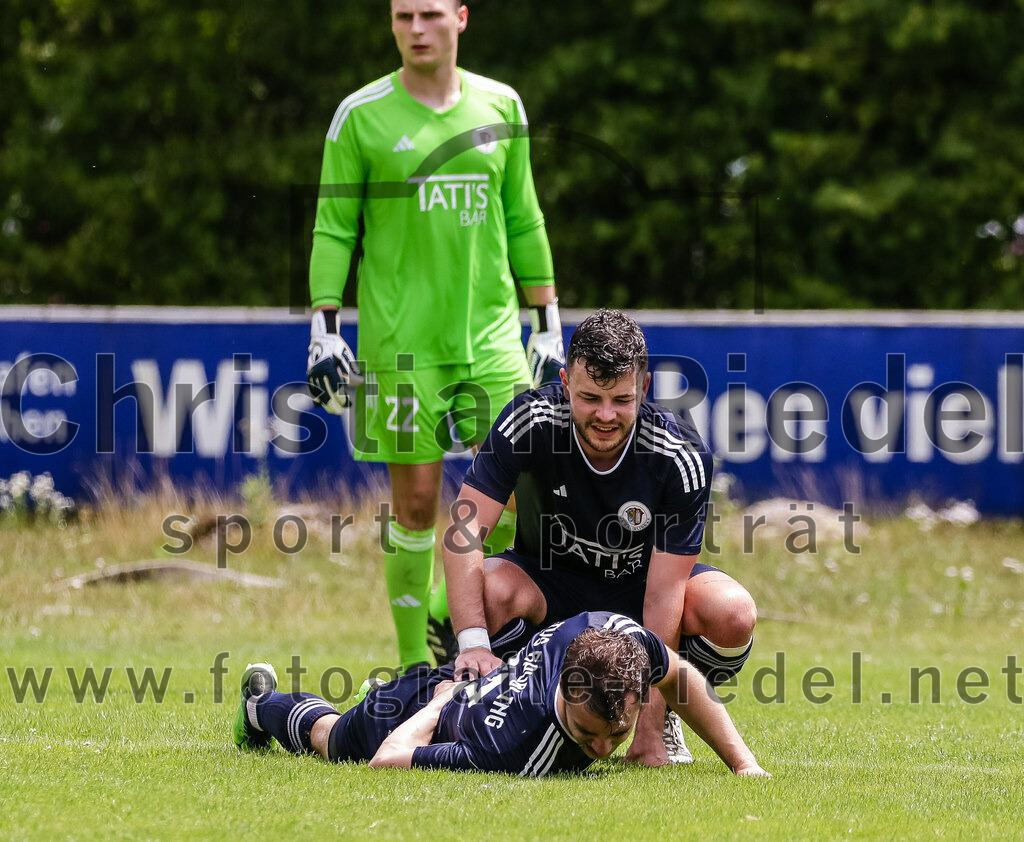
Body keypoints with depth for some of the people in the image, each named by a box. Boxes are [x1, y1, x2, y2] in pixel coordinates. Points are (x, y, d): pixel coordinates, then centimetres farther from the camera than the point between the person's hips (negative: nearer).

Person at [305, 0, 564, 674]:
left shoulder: (500, 107, 10)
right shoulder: (362, 115, 1)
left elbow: (523, 223, 16)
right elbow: (332, 229, 2)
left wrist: (549, 326, 14)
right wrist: (325, 329, -5)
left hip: (490, 331, 3)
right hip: (399, 337, -3)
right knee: (416, 498, -2)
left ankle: (451, 614, 13)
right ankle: (415, 660, 9)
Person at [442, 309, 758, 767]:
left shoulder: (682, 456, -27)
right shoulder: (530, 420, -26)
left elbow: (663, 595, -28)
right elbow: (462, 530, -28)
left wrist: (649, 730, -31)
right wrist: (473, 642, -43)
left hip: (637, 584, 0)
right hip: (550, 583, 0)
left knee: (733, 614, -31)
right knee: (489, 589, -36)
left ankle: (665, 719, 2)